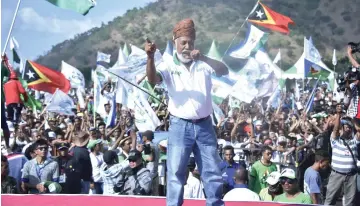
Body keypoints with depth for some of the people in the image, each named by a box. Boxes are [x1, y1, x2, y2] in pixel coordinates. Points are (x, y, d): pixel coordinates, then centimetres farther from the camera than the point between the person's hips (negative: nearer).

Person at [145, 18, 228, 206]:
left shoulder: (203, 64, 4)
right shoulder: (168, 66, -2)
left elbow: (224, 71, -11)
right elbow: (152, 80, -21)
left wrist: (203, 58, -26)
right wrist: (150, 57, -40)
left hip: (204, 125, 2)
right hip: (180, 126, -2)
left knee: (212, 171, 9)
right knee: (176, 172, 0)